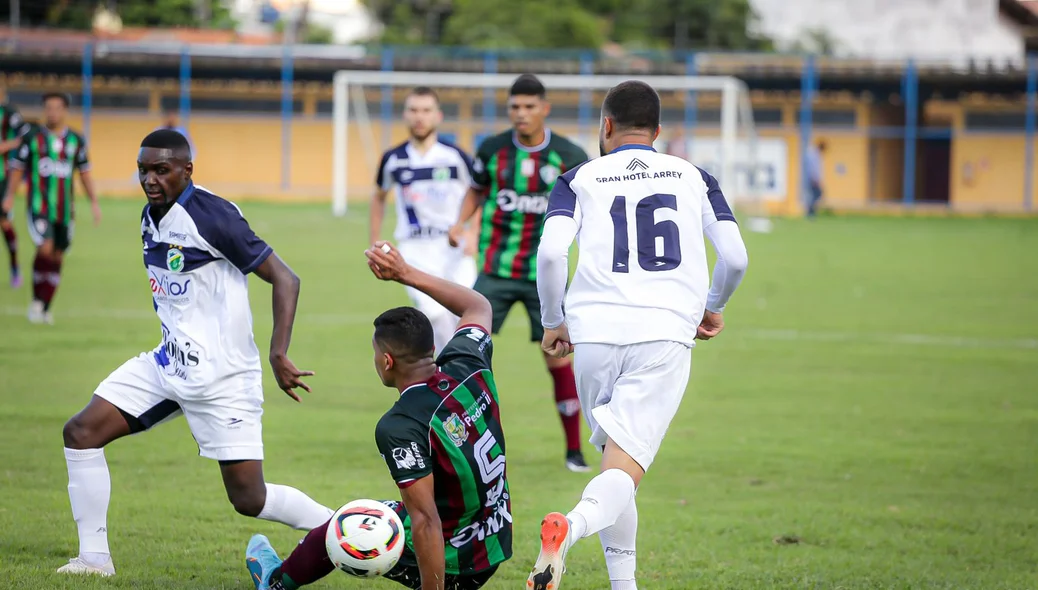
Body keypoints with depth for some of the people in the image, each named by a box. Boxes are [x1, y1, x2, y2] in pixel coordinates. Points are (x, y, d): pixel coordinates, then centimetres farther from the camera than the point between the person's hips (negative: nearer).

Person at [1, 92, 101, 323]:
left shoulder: (76, 140, 7)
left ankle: (45, 308, 17)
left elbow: (84, 173, 15)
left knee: (57, 256, 6)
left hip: (65, 209, 3)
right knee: (46, 249, -20)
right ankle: (37, 300, -4)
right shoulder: (32, 137, 0)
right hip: (39, 207, -3)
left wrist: (94, 202, 11)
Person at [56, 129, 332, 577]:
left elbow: (284, 279, -18)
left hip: (221, 376, -8)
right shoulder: (150, 218, 7)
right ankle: (94, 558, 6)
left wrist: (278, 355, -26)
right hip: (168, 363, 8)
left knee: (248, 499, -7)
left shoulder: (212, 216, -19)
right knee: (81, 432, 0)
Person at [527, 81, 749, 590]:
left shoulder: (581, 179, 10)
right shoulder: (693, 178, 15)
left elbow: (551, 252, -5)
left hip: (594, 335, 1)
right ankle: (572, 526, -39)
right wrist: (712, 307, 27)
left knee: (615, 460, 18)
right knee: (623, 473, -9)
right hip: (665, 335, -1)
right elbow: (735, 258, 7)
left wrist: (553, 321, 10)